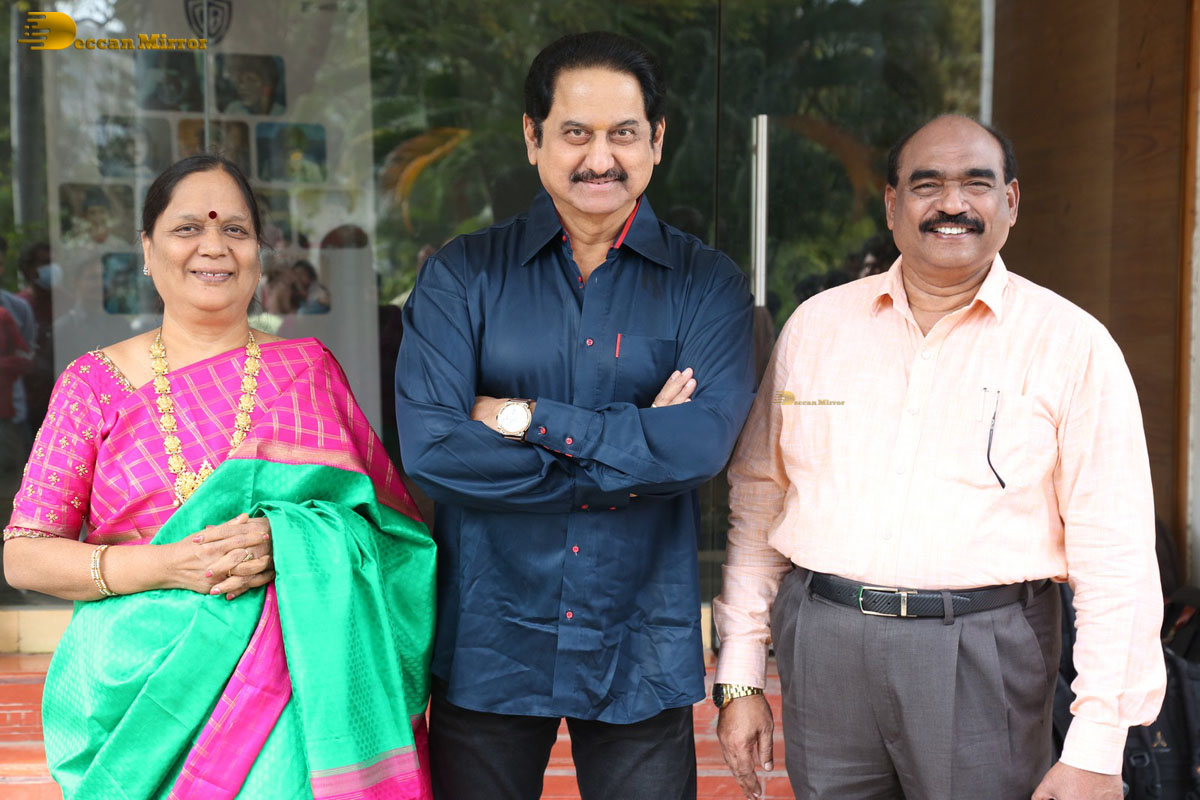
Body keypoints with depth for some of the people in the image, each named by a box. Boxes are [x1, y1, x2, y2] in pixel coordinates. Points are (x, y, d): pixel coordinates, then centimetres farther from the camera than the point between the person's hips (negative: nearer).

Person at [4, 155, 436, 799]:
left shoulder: (309, 367, 7)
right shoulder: (96, 382, 5)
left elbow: (392, 517, 5)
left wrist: (290, 542, -14)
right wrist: (164, 565, -13)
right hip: (150, 697, 0)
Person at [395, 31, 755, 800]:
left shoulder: (707, 283, 0)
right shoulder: (462, 275, -1)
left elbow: (704, 442, -16)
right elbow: (429, 445, -15)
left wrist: (526, 417, -15)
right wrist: (636, 450, -14)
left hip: (641, 649, 0)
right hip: (487, 645, 1)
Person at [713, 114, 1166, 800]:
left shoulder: (1072, 344, -3)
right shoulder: (816, 324, 6)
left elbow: (1116, 559, -5)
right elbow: (758, 500, 10)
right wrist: (740, 676, 8)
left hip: (982, 651, -2)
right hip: (823, 642, 3)